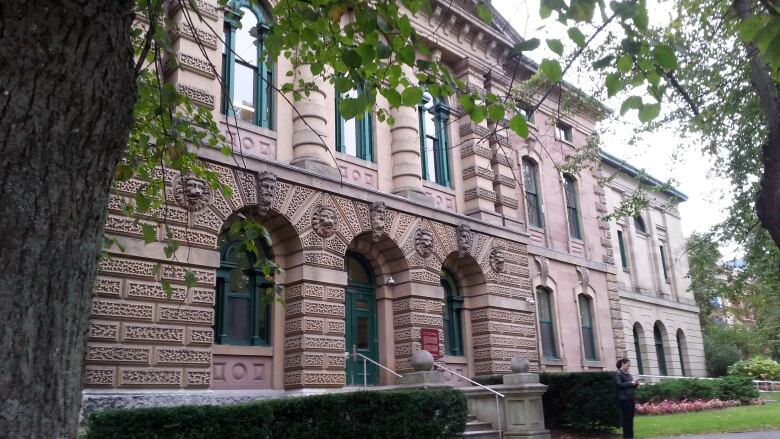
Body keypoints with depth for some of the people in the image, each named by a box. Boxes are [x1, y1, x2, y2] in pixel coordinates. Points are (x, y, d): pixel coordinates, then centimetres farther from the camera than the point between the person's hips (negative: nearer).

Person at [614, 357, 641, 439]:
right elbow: (619, 385, -16)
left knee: (631, 418, 7)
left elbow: (631, 386, 20)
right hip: (623, 399, -7)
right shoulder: (618, 373, -6)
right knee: (626, 418, -5)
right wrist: (631, 382, -15)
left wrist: (635, 383, 0)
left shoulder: (628, 374, 17)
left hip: (631, 399, 7)